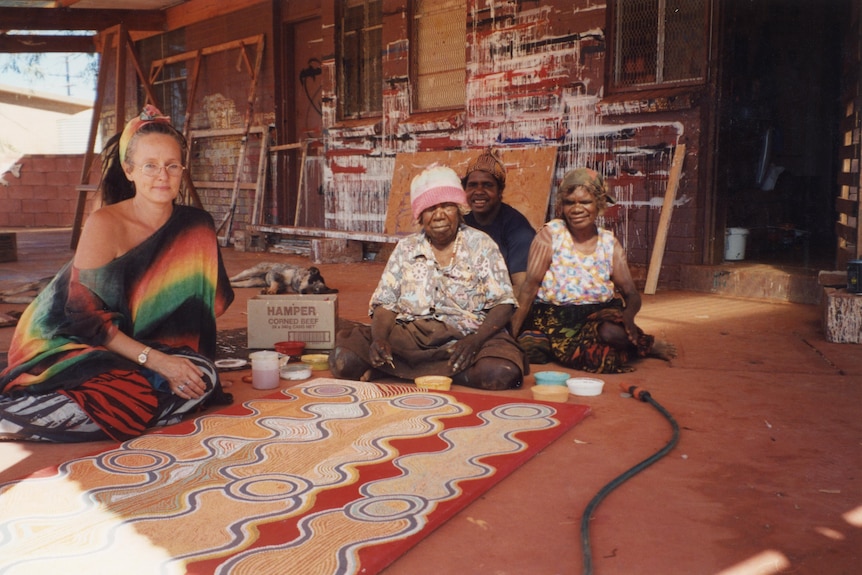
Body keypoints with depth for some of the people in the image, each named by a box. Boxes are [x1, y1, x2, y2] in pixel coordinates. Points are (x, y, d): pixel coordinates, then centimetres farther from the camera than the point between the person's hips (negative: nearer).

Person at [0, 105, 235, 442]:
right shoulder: (105, 225, -16)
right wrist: (155, 360, -27)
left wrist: (173, 361, -13)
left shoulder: (195, 227, -2)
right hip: (68, 343, -6)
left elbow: (206, 306, 2)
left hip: (144, 345, 6)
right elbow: (85, 317, -18)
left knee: (202, 377, -25)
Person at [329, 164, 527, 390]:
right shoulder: (406, 249, 11)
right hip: (410, 336, 0)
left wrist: (475, 340, -21)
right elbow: (385, 304, 6)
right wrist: (379, 338, -16)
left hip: (466, 336, 0)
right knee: (343, 359, -23)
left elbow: (502, 304, -2)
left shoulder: (481, 246, 4)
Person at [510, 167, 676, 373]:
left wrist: (628, 314, -21)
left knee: (613, 332, -34)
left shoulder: (609, 243, 5)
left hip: (600, 316, 0)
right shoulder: (550, 234, -4)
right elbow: (531, 284, -10)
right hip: (553, 318, 0)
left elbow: (631, 294, 4)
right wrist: (512, 331, -18)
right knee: (530, 350, -30)